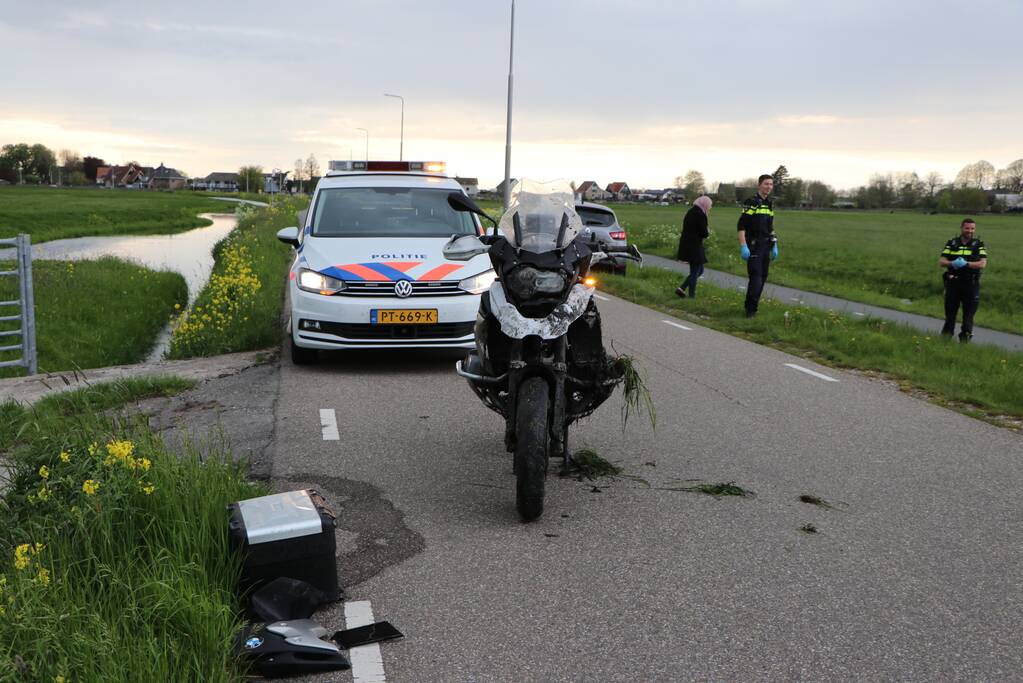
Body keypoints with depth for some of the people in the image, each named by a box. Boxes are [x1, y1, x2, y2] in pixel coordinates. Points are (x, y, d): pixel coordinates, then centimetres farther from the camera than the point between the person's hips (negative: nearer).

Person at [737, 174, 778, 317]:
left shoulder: (769, 204, 15)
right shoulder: (751, 202, -9)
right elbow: (741, 226, -13)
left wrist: (774, 246, 18)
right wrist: (743, 246, -20)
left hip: (766, 246, 8)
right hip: (753, 246, -7)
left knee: (762, 277, 8)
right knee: (756, 277, -13)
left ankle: (752, 306, 17)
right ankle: (750, 309, -9)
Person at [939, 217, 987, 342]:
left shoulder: (979, 245, 3)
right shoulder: (951, 243, 7)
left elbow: (982, 264, -10)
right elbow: (941, 262, 0)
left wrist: (966, 264, -24)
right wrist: (952, 263, -21)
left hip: (971, 285, -1)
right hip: (953, 284, 1)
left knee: (968, 316, 2)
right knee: (950, 314, 8)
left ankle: (965, 340, 9)